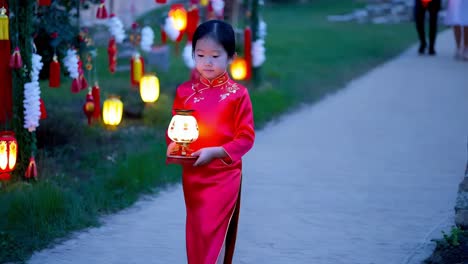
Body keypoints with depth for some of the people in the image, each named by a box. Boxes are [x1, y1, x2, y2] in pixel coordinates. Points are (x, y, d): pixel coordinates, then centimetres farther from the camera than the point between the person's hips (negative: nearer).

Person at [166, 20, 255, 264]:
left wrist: (215, 152, -19)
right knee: (196, 233, 12)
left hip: (224, 175, -4)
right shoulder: (184, 92, 4)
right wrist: (173, 146, -12)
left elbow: (246, 138, -8)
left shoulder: (237, 94, -7)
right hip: (192, 175, 4)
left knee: (212, 233, -9)